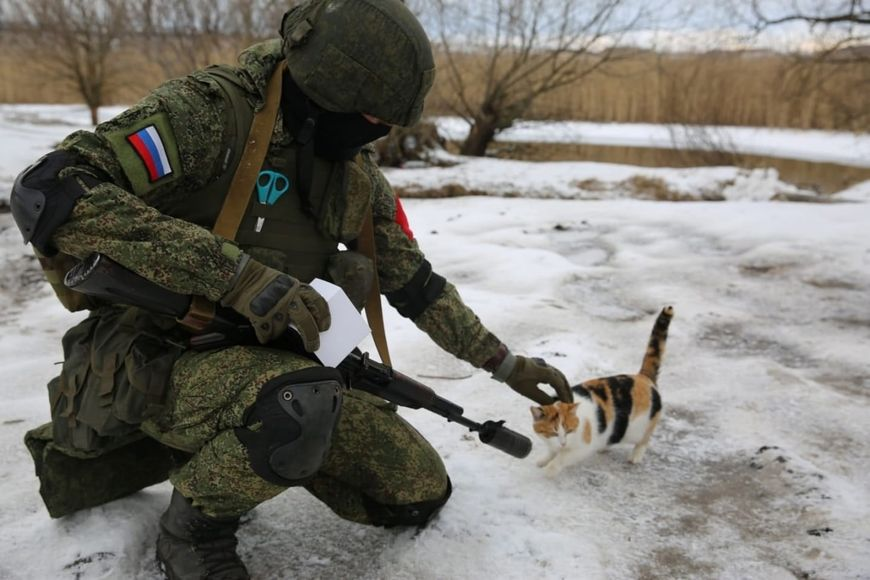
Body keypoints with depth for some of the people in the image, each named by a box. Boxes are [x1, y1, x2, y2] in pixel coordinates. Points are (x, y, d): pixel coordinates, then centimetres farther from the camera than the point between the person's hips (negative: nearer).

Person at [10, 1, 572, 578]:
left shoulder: (358, 172, 3)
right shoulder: (209, 110, -19)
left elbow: (417, 284, 11)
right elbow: (47, 194, -30)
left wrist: (504, 363, 11)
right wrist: (238, 273, -35)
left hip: (271, 362, 6)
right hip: (157, 358, -6)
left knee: (421, 493, 0)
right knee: (300, 407, -38)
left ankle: (264, 448, 17)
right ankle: (194, 527, -6)